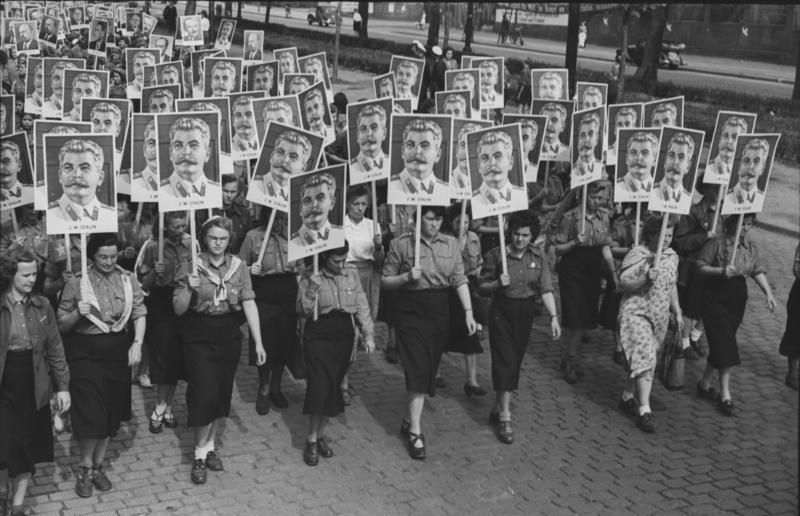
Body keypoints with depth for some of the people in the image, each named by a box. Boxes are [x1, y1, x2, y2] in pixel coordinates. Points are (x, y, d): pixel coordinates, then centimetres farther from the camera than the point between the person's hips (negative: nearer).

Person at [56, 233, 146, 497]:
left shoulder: (128, 279, 1)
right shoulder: (77, 282, -7)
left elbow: (139, 314, 3)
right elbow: (61, 324, -2)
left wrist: (137, 344, -9)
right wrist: (78, 313, -21)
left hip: (118, 349, 3)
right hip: (85, 352, -3)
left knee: (112, 411, 9)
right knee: (90, 411, -7)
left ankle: (98, 465, 26)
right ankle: (85, 467, 14)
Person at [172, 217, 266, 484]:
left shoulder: (238, 266, 0)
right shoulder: (191, 267, -6)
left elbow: (249, 304, -3)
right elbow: (178, 310, -5)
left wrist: (258, 342, -8)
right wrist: (189, 289, -25)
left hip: (229, 339, 3)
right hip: (199, 339, -3)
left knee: (222, 394, 11)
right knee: (204, 394, -7)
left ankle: (210, 445, 29)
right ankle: (199, 454, 7)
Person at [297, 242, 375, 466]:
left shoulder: (351, 273, 5)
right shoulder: (310, 276, -6)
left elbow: (361, 306, 7)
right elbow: (303, 311, -10)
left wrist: (368, 334, 1)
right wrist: (312, 288, -23)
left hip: (344, 334, 4)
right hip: (318, 334, -4)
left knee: (333, 386, 7)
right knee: (319, 386, -9)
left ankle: (320, 434, 21)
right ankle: (311, 440, 3)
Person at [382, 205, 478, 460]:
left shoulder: (451, 244, 6)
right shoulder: (401, 244, -4)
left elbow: (460, 280, 6)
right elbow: (385, 281, 1)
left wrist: (468, 312, -2)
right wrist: (407, 277, -17)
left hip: (440, 309, 4)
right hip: (411, 308, -4)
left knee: (429, 368, 9)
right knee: (417, 368, -11)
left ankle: (409, 419, 27)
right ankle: (415, 432, -8)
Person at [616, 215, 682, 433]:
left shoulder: (672, 257, 9)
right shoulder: (636, 255, -13)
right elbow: (623, 283, -16)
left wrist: (677, 312, 16)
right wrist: (645, 279, -30)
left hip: (660, 317, 7)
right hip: (636, 313, -7)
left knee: (642, 359, 13)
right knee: (644, 357, -16)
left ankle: (627, 397, 30)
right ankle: (644, 410, -16)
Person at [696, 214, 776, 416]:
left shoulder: (751, 247, 6)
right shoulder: (717, 243, -11)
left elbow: (758, 271, 6)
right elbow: (700, 266, -10)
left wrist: (768, 293, -5)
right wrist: (721, 271, -25)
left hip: (738, 299, 6)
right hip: (715, 298, -6)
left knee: (720, 346, 11)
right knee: (725, 346, -11)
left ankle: (705, 383, 28)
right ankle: (725, 395, -6)